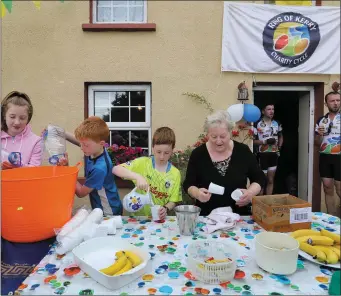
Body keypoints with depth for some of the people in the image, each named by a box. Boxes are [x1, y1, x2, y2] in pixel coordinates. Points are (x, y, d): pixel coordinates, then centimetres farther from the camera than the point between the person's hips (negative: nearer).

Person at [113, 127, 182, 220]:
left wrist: (166, 209, -17)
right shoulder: (142, 163, -6)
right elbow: (116, 169, -15)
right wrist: (137, 176, -28)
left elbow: (173, 201, 4)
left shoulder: (175, 174, -2)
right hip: (137, 216, -1)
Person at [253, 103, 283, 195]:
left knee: (270, 180, 12)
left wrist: (279, 148, 8)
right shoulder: (258, 124, -11)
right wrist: (265, 141, -20)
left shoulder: (277, 124, 7)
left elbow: (280, 137, 22)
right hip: (263, 155, -5)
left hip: (274, 155, 5)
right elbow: (253, 140, -11)